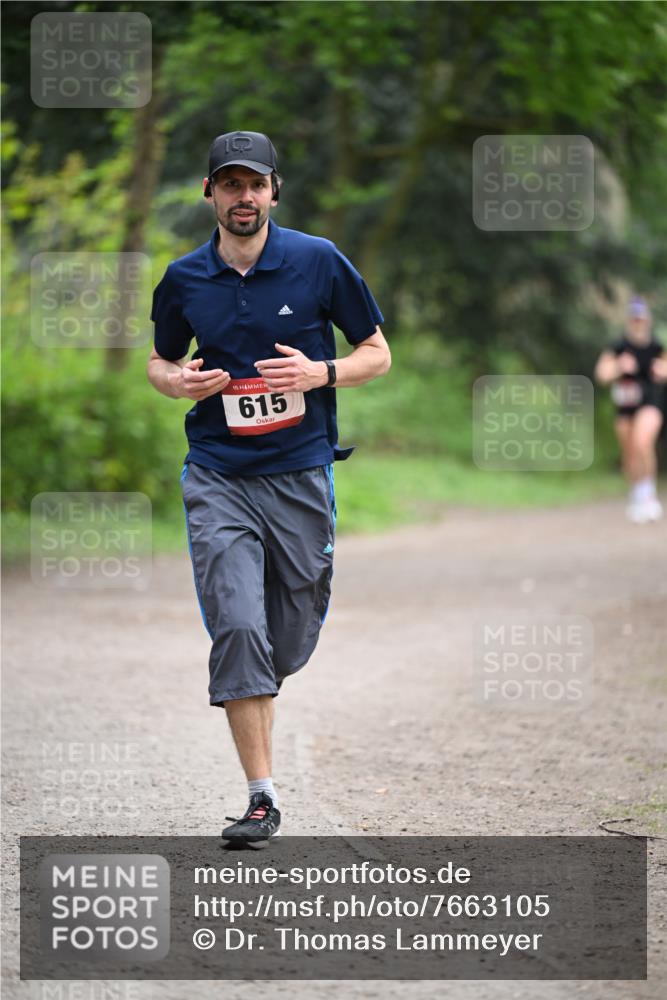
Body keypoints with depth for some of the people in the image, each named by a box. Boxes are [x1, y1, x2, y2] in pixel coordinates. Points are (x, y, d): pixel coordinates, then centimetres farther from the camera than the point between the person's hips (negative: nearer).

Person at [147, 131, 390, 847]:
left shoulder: (319, 262, -1)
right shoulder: (184, 279, 4)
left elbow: (377, 354, 5)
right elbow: (159, 360, 19)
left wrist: (320, 373, -14)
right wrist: (178, 381, -5)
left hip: (301, 474, 0)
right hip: (218, 479, 0)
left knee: (292, 640, 7)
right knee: (238, 629, -15)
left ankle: (252, 696, 42)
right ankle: (261, 797, -10)